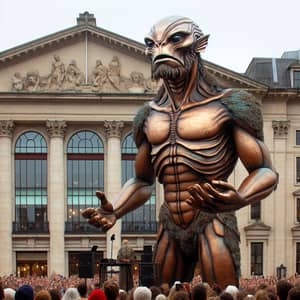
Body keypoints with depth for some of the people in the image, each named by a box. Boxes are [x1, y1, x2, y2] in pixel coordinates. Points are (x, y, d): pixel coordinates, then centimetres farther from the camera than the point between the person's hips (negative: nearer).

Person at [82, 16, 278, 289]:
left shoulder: (227, 107, -3)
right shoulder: (150, 116, 13)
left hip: (212, 224, -5)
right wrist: (114, 213, 3)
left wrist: (239, 199, -27)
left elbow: (265, 171, -5)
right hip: (170, 228, 6)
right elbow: (142, 182, 23)